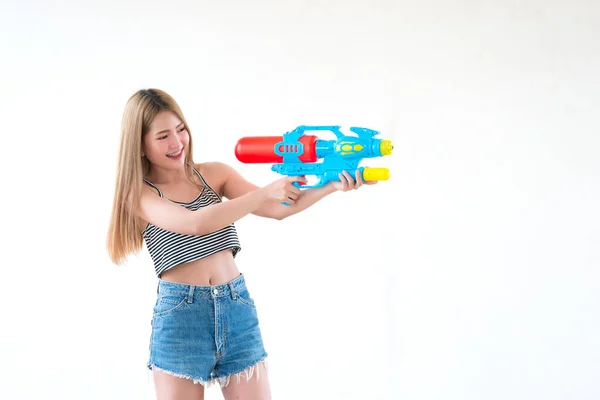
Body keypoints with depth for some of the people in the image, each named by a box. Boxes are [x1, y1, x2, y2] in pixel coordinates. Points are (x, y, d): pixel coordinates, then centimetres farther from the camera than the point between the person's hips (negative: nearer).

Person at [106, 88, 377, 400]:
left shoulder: (214, 174, 8)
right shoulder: (140, 195, -3)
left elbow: (278, 209, 1)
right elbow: (195, 223, -21)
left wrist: (332, 186, -14)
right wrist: (264, 193, -24)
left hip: (237, 309, 3)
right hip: (179, 316, -3)